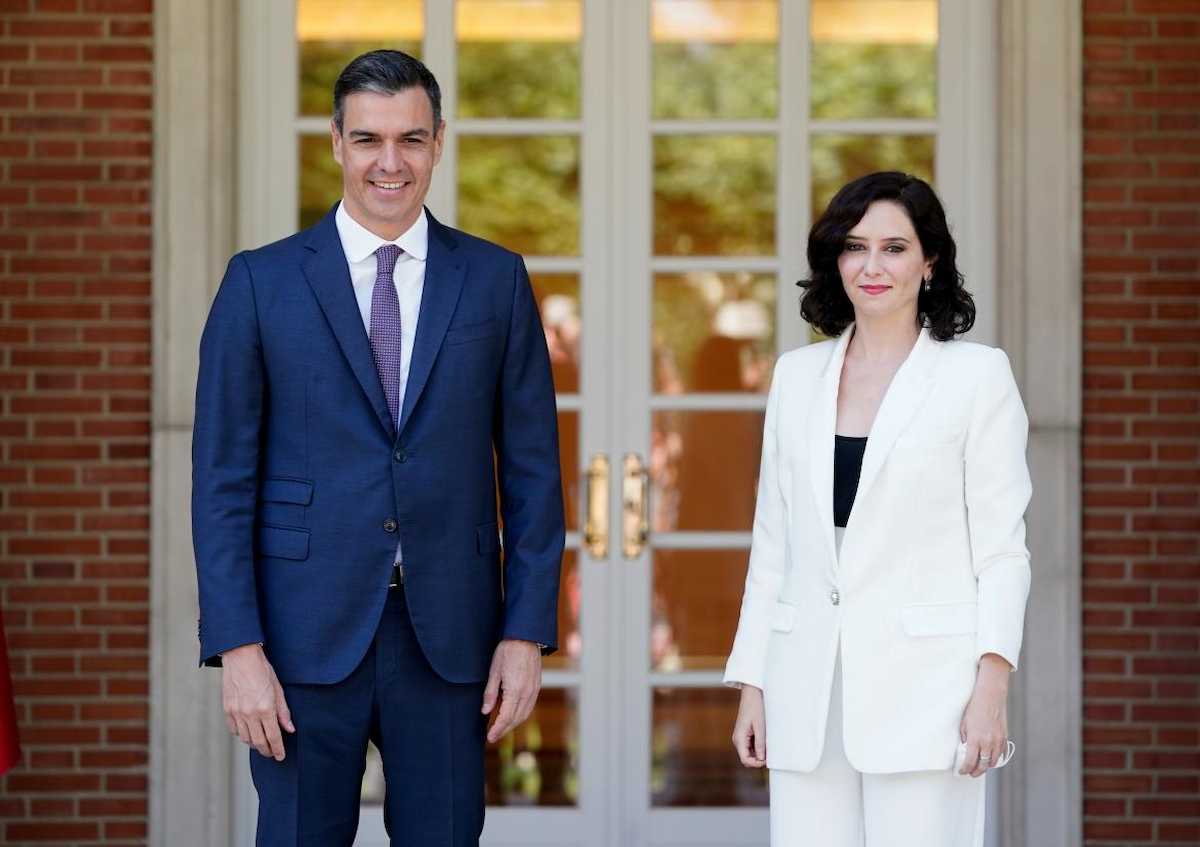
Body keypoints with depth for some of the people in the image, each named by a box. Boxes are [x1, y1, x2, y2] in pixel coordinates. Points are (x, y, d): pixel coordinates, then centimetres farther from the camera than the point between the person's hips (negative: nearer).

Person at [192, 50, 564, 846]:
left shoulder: (495, 280, 6)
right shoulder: (261, 281, 2)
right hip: (307, 632, -1)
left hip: (448, 633, 1)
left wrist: (526, 632, 0)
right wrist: (237, 646, -8)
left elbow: (531, 467, 6)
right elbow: (223, 478, -1)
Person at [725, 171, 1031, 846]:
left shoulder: (977, 373, 2)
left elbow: (1002, 546, -2)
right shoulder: (798, 375, 14)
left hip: (921, 682, -4)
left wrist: (992, 684, -12)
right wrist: (751, 684, 11)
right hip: (808, 683, 4)